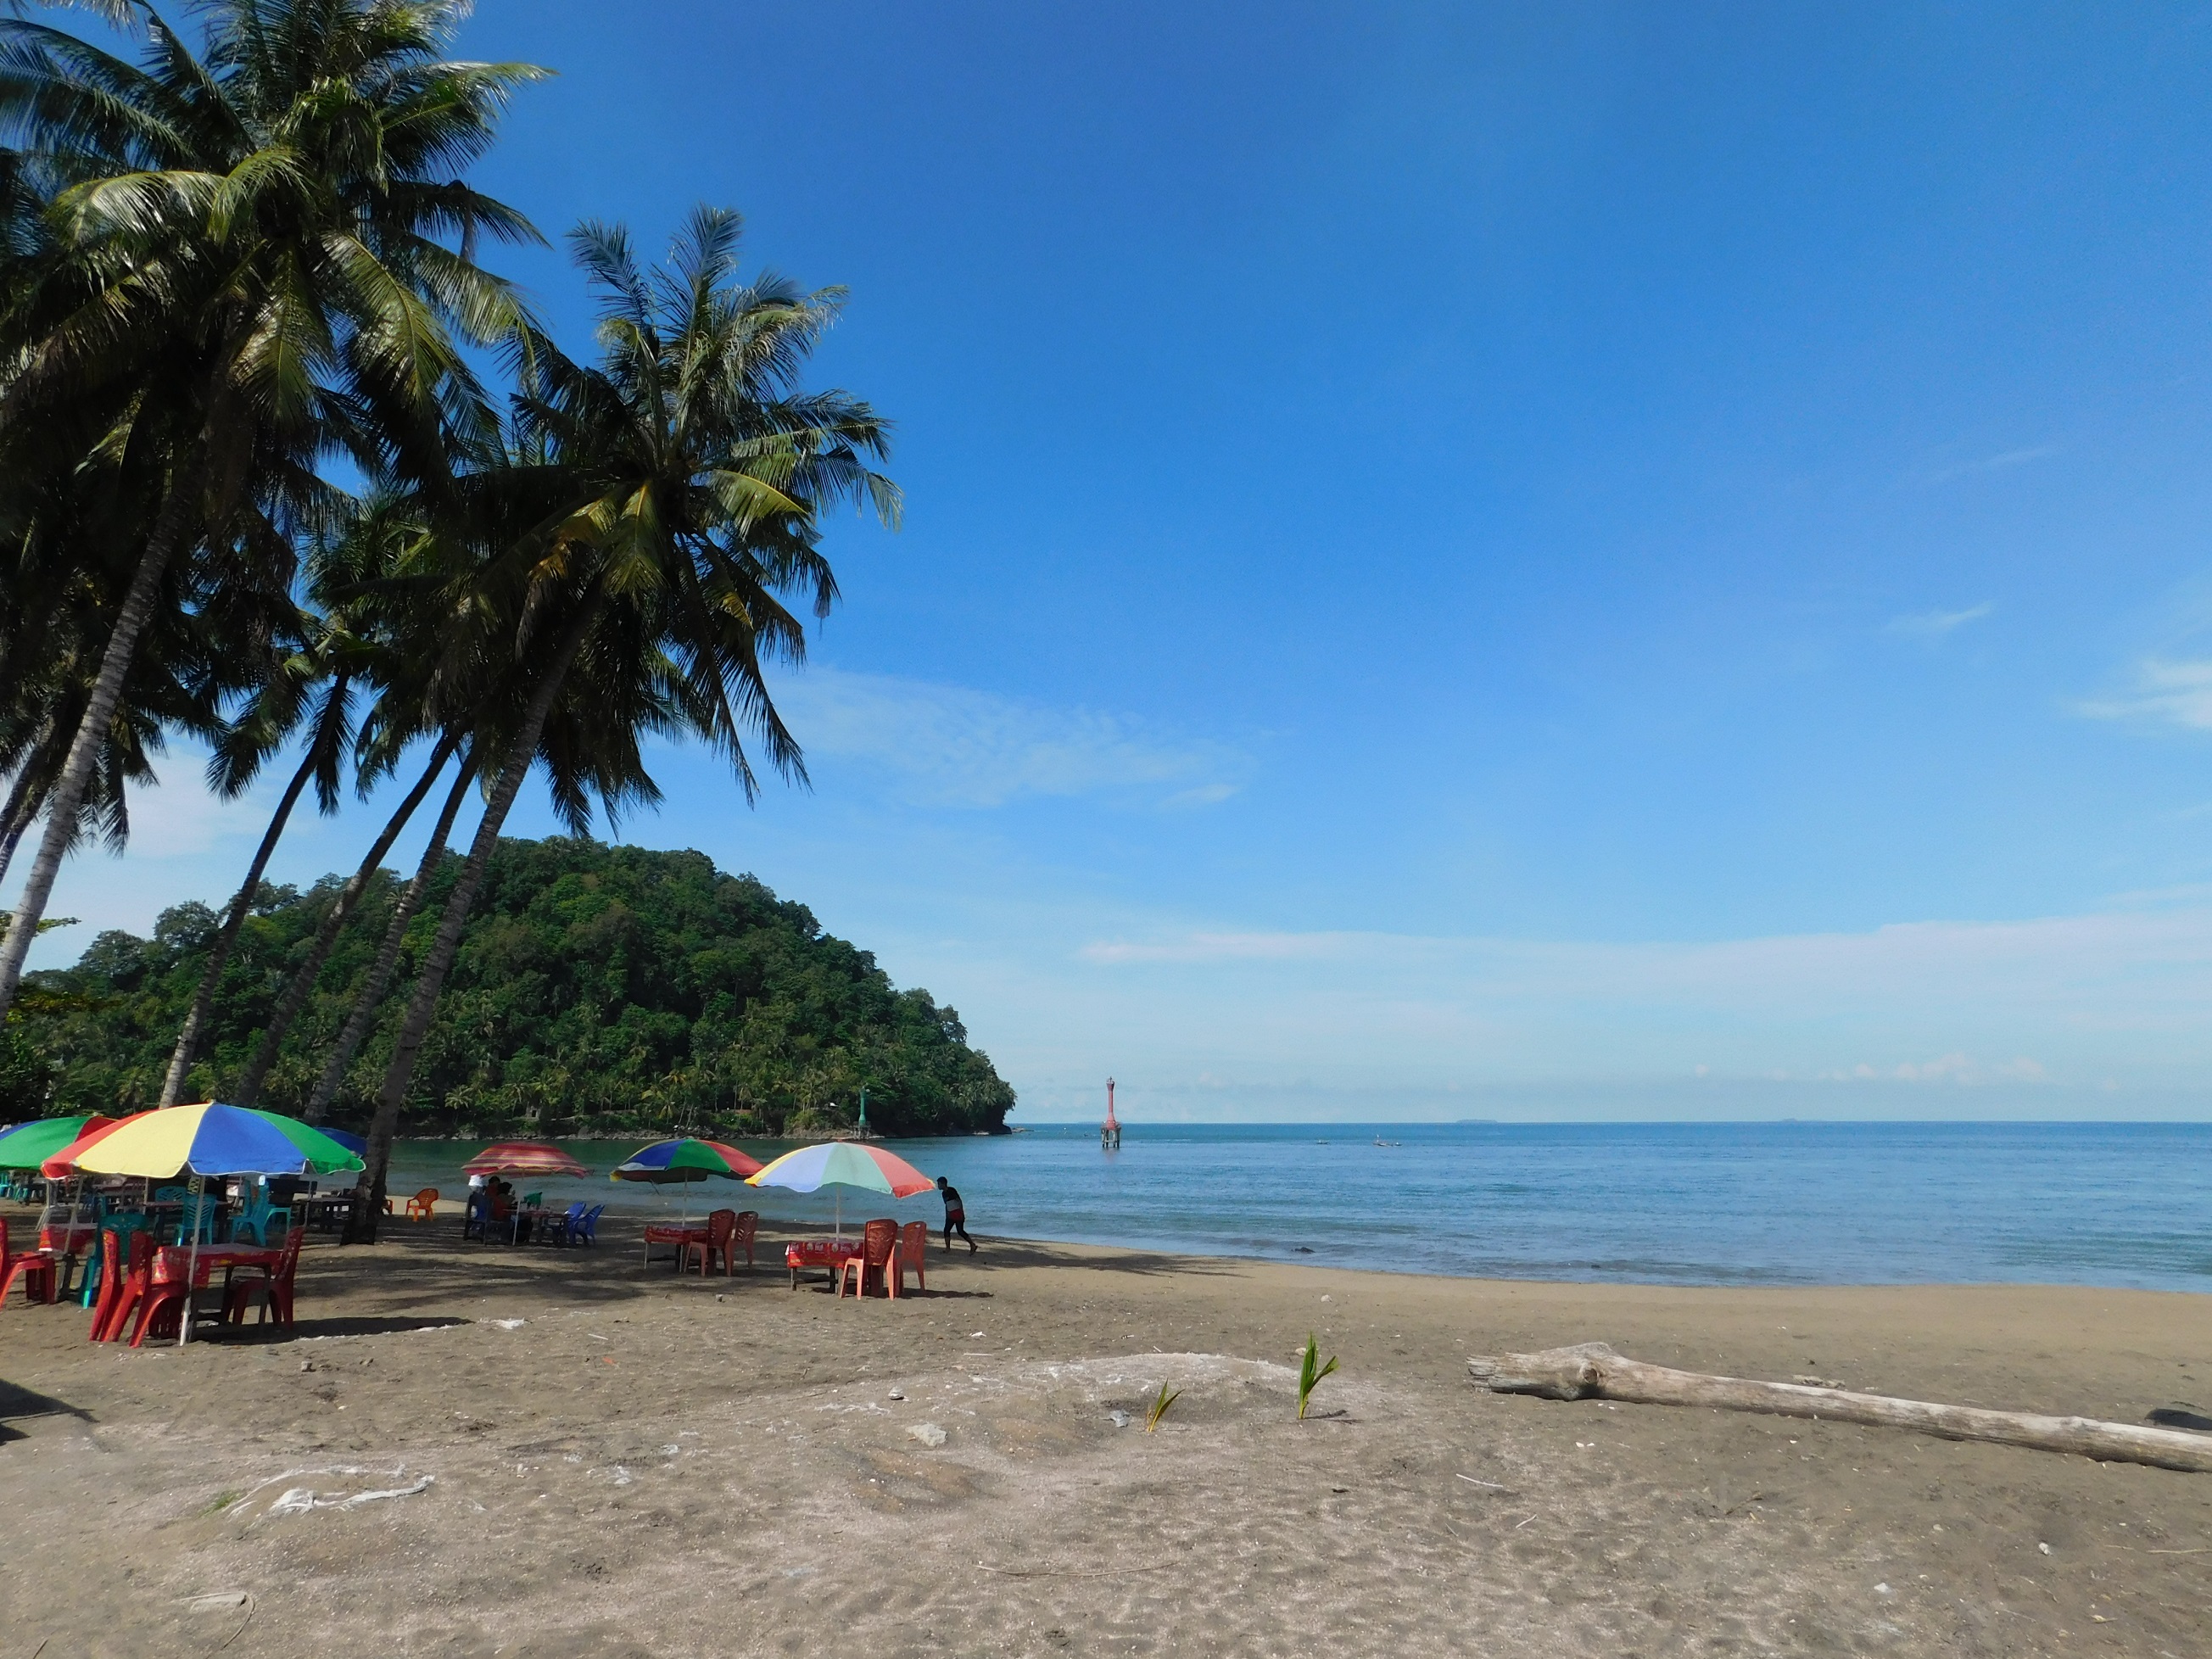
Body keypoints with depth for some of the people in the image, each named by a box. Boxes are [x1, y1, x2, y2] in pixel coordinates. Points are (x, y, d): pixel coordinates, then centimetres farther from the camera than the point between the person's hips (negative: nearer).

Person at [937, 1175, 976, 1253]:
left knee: (960, 1231, -10)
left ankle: (972, 1245, -2)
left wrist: (962, 1214, -19)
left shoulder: (952, 1190, -13)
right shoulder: (944, 1193, 12)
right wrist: (946, 1216, 21)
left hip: (958, 1213, -8)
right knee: (946, 1230, 1)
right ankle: (948, 1248, 6)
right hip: (951, 1214, 8)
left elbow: (959, 1201, -15)